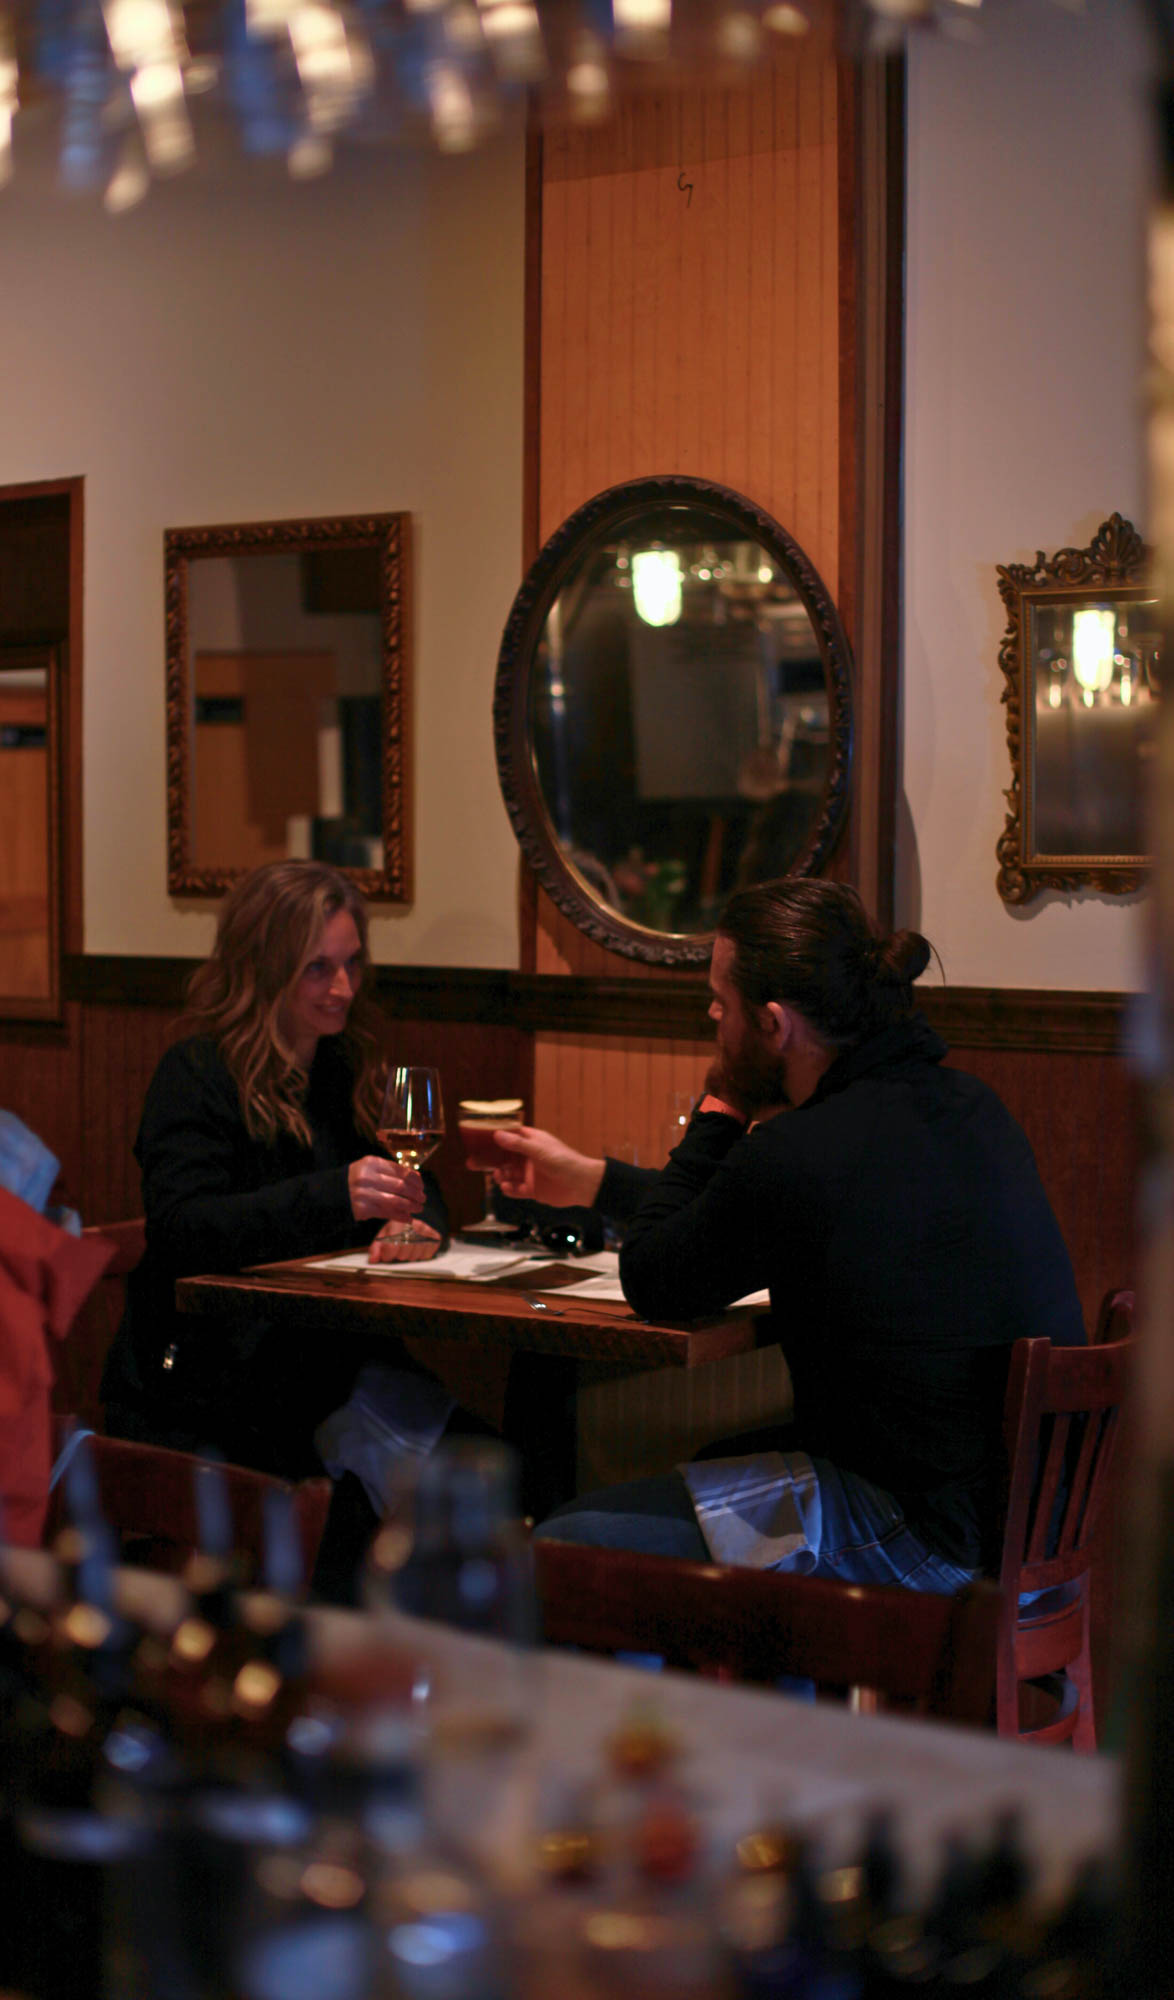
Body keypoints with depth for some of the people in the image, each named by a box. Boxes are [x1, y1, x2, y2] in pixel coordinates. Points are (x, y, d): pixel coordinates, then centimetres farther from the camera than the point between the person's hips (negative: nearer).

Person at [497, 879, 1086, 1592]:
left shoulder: (799, 1155, -23)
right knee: (711, 1465, 28)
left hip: (916, 1533, -9)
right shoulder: (966, 1104, 6)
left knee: (559, 1545, -3)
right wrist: (595, 1178, 32)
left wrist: (718, 1113, 6)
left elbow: (653, 1284, -3)